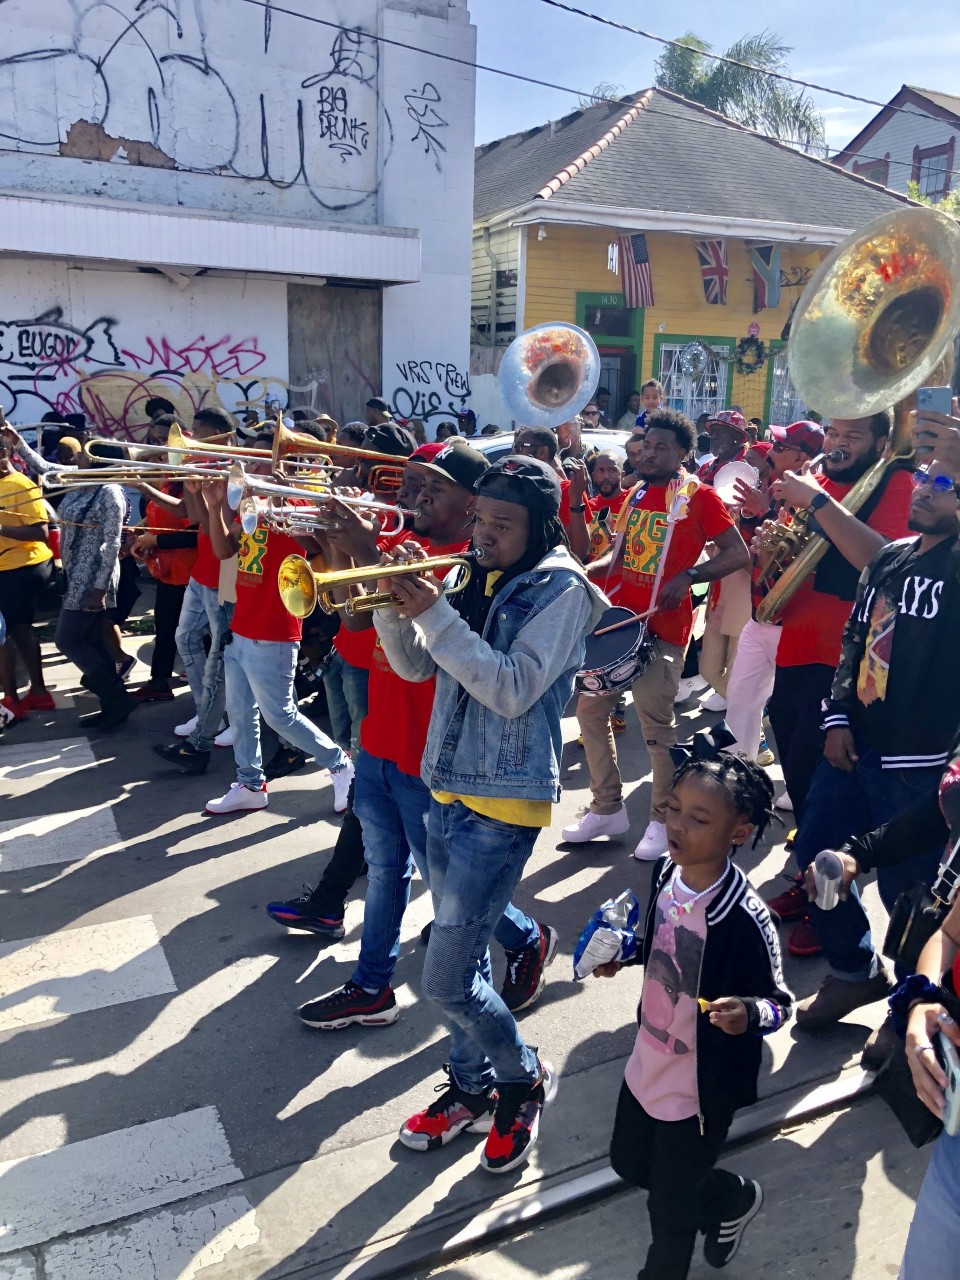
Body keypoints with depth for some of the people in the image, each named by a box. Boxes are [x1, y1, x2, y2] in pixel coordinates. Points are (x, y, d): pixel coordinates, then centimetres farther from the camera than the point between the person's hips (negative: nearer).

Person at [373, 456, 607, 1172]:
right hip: (449, 790, 7)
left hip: (505, 802, -7)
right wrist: (395, 604, -9)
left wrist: (435, 613, -23)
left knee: (447, 978, -5)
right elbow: (415, 665, 8)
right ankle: (473, 1089, 38)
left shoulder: (559, 588, -11)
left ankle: (525, 1080, 21)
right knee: (463, 957, 18)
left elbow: (514, 689, -21)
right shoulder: (477, 582, 9)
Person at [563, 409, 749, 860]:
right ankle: (607, 808, 22)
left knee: (656, 723, -5)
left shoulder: (699, 495, -6)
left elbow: (738, 554, -9)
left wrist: (688, 576, -21)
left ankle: (664, 820, 14)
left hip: (663, 628, -7)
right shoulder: (635, 494, 13)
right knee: (590, 708, 8)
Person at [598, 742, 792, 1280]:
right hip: (648, 1064, 7)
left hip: (701, 1089, -7)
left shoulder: (745, 918, -31)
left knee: (670, 1207, 14)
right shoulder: (667, 873, -10)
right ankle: (733, 1198, 52)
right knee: (629, 1163, 28)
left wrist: (747, 1012, -39)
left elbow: (780, 1002, -19)